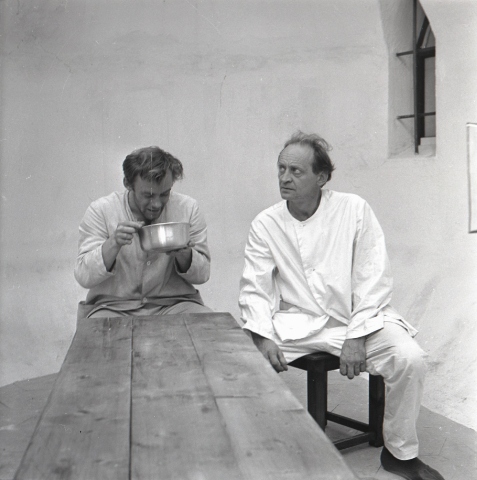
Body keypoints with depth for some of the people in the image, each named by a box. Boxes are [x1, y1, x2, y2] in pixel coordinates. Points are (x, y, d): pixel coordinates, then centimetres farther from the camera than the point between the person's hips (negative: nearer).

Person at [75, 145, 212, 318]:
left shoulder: (188, 208, 0)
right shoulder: (100, 211, -5)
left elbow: (202, 275, 3)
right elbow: (83, 277, -9)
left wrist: (184, 255, -19)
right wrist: (113, 244, -24)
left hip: (174, 303, 1)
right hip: (114, 306, -1)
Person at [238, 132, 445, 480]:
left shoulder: (354, 210, -3)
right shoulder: (265, 224, 2)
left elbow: (374, 279, -5)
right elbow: (255, 289, 0)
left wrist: (356, 337, -15)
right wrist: (263, 337, -17)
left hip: (355, 318, 0)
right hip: (294, 325, 1)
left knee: (410, 359, -24)